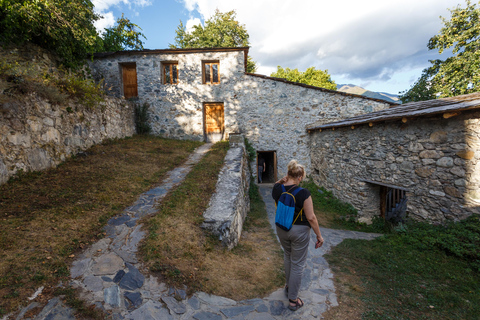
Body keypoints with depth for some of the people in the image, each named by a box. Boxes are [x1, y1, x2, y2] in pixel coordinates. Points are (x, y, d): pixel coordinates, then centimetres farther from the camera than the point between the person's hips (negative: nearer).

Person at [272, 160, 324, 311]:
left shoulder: (277, 189, -10)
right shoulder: (303, 193, -23)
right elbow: (311, 218, -18)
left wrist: (281, 181, -6)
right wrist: (319, 236, -6)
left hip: (281, 229, 5)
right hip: (299, 231, -5)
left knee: (287, 256, 29)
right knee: (297, 264, 12)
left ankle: (288, 286, 49)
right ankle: (293, 300, 27)